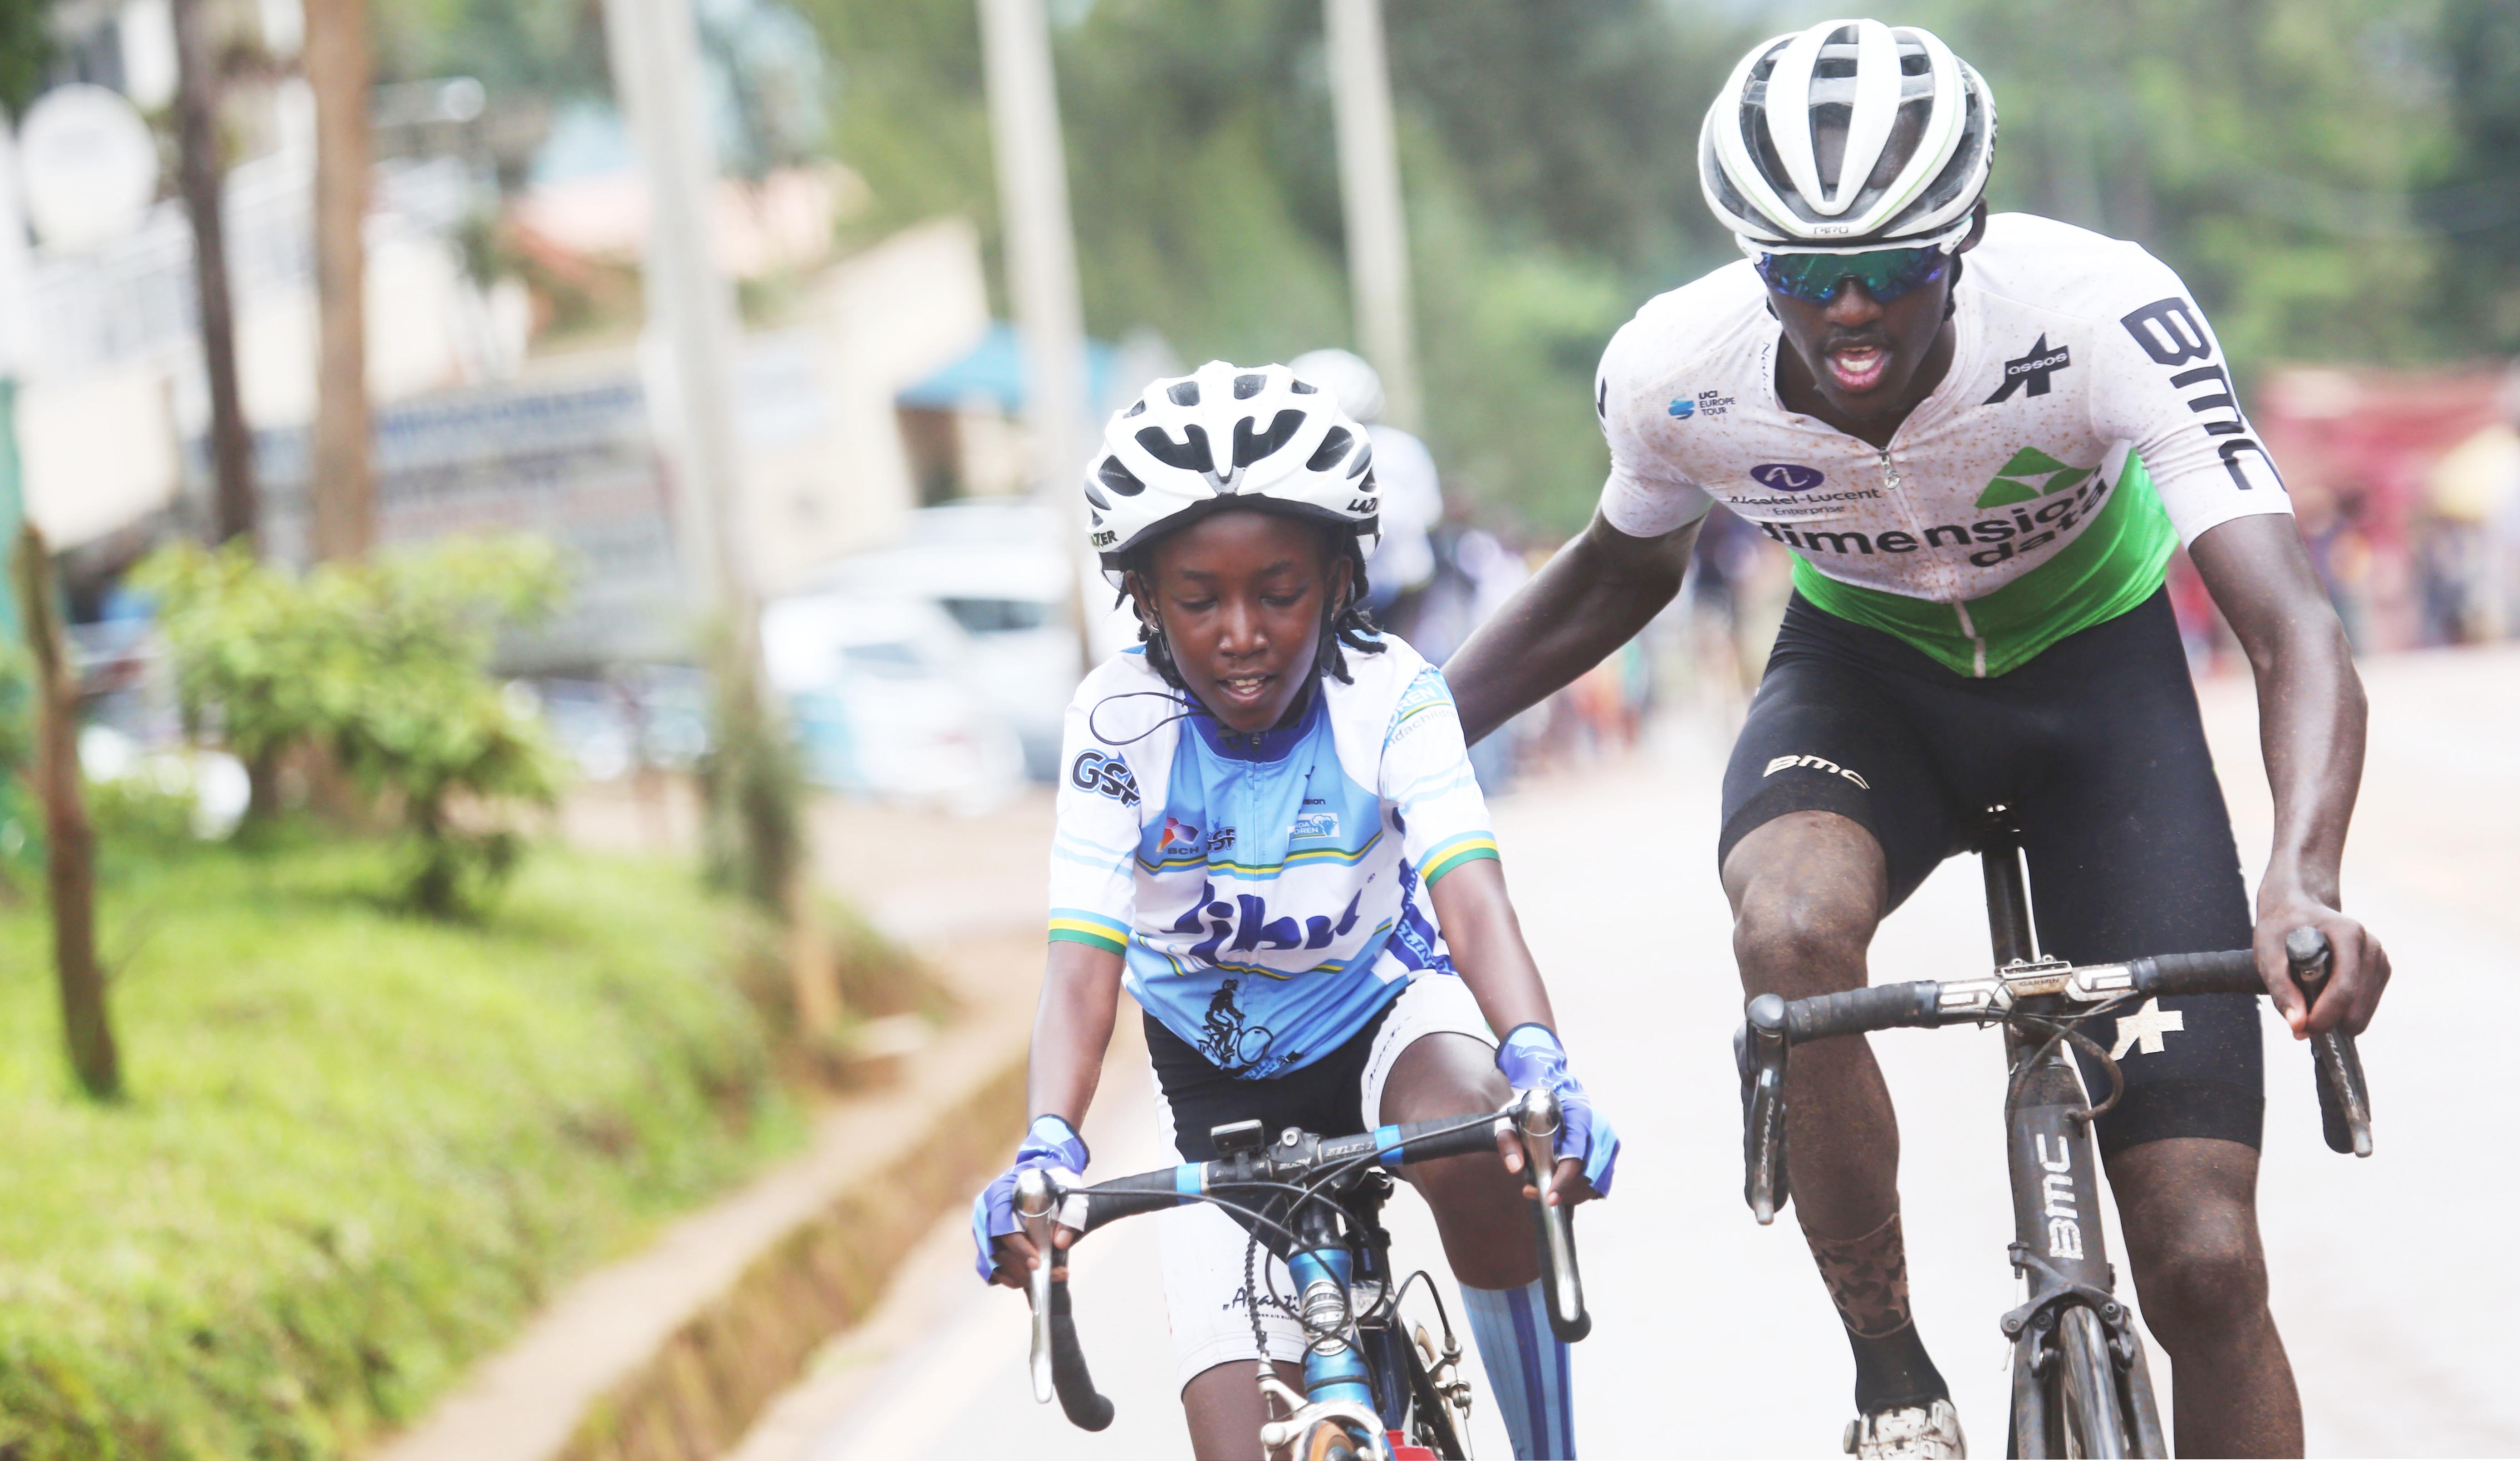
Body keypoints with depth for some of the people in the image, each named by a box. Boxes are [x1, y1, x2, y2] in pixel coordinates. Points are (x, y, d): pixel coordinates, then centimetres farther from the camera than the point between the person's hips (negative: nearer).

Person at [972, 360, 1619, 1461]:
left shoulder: (1387, 696, -21)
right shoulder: (1121, 721, -21)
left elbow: (1473, 903, -34)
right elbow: (1084, 960, -29)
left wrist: (1538, 1064, -54)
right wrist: (1048, 1148, -48)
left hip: (1380, 1009, -1)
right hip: (1219, 1076, 1)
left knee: (1469, 1136, -38)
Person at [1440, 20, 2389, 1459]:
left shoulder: (2098, 310, -33)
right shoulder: (1675, 369, -23)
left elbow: (2292, 622, -39)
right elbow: (1621, 575, 1)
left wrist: (2303, 878, -58)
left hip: (2095, 669, -1)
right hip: (1864, 670, 1)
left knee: (2204, 1261, -11)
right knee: (1792, 933, -37)